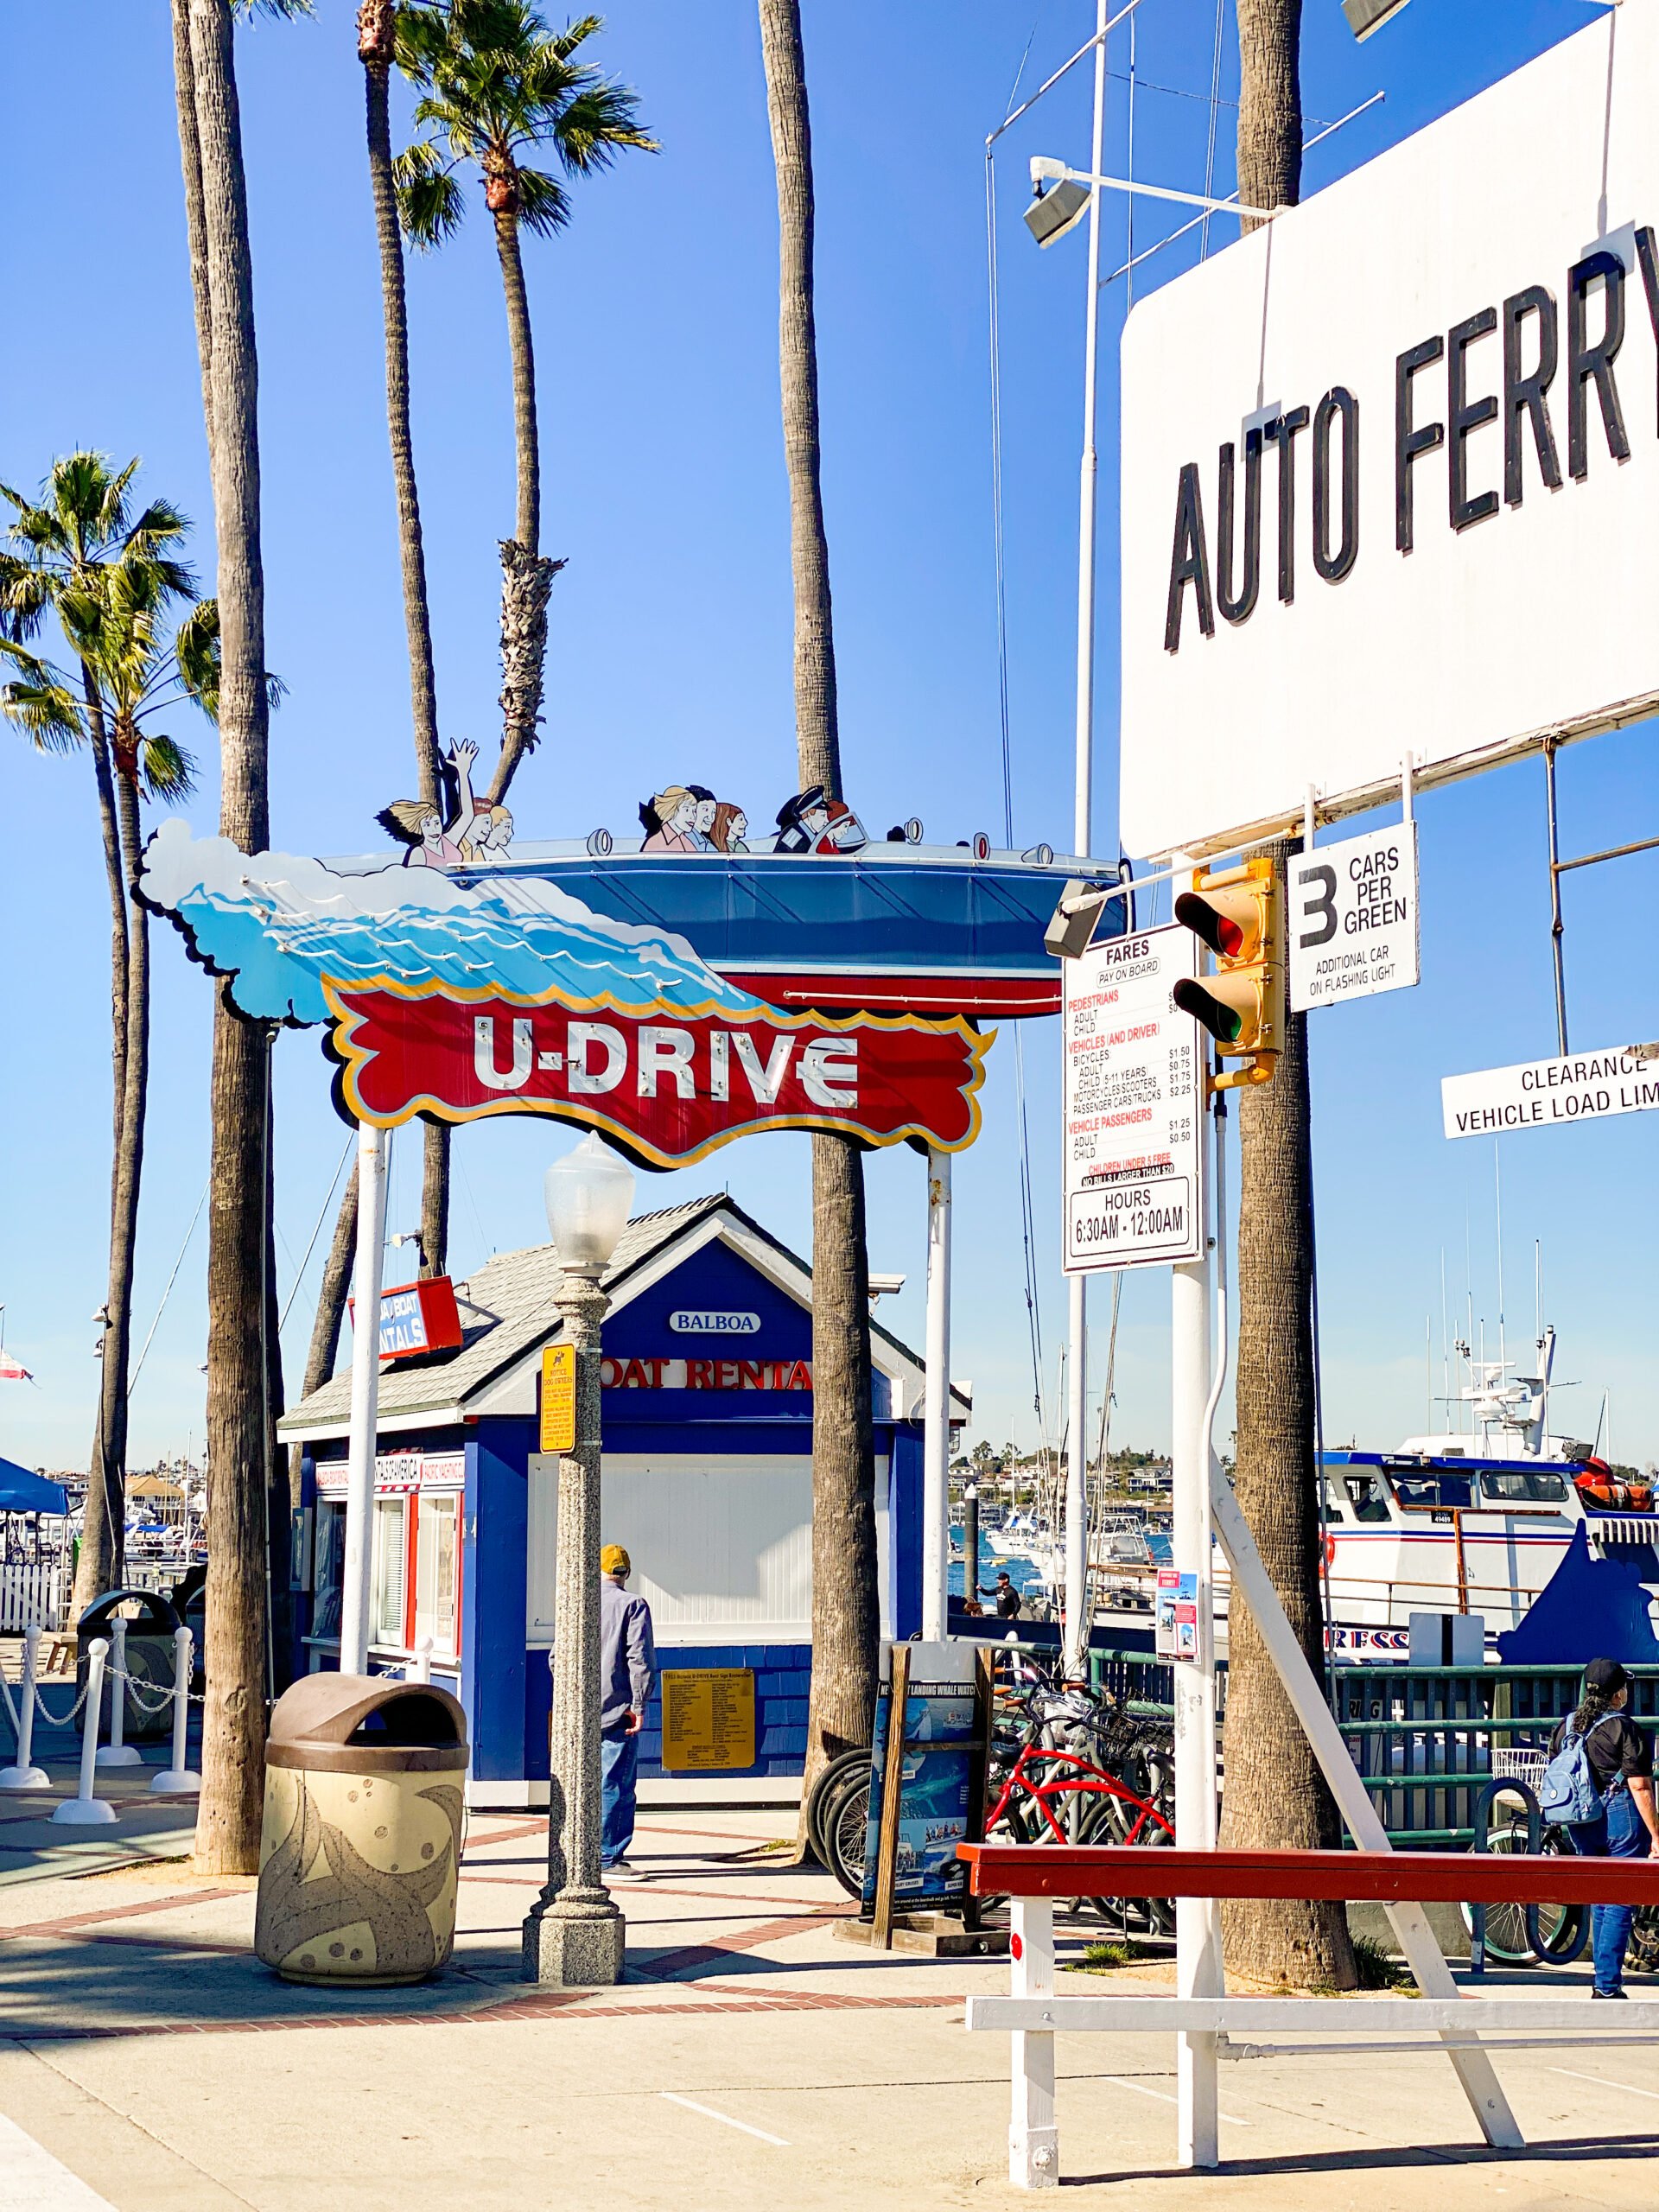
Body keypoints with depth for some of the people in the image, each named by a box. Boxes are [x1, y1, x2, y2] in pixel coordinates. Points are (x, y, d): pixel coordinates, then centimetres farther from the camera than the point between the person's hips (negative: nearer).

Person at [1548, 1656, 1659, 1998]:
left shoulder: (1565, 1726, 9)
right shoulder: (1622, 1728, -11)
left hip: (1581, 1825, 6)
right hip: (1620, 1816, -6)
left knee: (1599, 1903, 17)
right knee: (1619, 1905, -2)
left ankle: (1603, 1981, 20)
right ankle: (1608, 1986, -4)